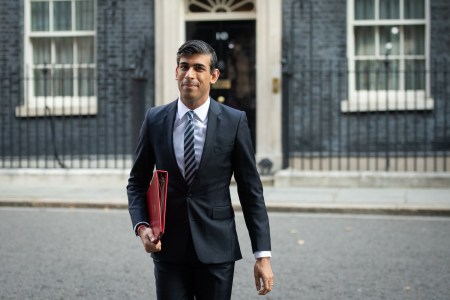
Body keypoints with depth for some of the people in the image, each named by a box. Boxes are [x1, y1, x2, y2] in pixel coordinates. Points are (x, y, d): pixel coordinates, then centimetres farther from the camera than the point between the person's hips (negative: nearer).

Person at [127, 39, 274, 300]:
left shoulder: (234, 121, -3)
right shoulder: (155, 119, 2)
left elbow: (251, 191, -2)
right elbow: (137, 182, 10)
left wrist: (263, 255, -6)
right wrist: (141, 226, -8)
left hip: (216, 249, -1)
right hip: (169, 249, 1)